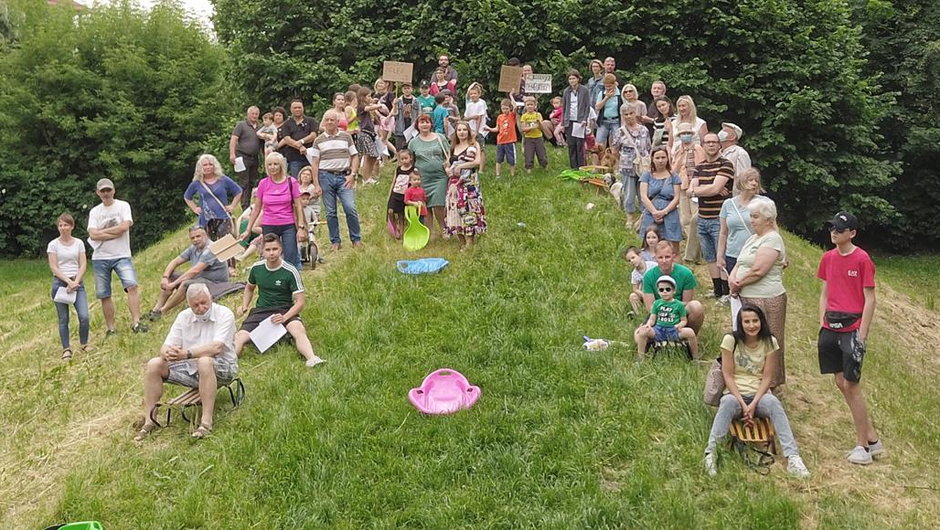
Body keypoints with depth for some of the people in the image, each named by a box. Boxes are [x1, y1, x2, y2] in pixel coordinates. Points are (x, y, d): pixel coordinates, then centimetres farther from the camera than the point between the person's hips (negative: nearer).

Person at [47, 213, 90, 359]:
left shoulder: (79, 243, 6)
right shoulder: (53, 244, 0)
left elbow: (83, 265, 2)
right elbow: (53, 267, -5)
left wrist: (75, 282, -11)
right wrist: (68, 282, -14)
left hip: (77, 282, 1)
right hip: (60, 283, -1)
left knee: (84, 316, -9)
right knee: (63, 319, 2)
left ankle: (84, 344, 11)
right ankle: (66, 349, 10)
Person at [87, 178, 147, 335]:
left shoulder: (123, 206, 3)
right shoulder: (94, 211, 9)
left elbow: (124, 226, -13)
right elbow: (93, 234, -5)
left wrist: (101, 232, -5)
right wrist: (115, 233, -11)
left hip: (121, 256, -3)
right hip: (100, 258, 3)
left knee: (132, 285, -23)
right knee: (104, 295, 5)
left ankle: (136, 323, -22)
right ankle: (111, 329, 15)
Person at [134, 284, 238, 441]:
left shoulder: (224, 314, -12)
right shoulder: (184, 316, 5)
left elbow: (216, 347, -26)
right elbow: (166, 346, -1)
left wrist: (186, 354, -37)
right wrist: (167, 353, -26)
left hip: (221, 368, -6)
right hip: (192, 369, 6)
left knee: (204, 361, -38)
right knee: (154, 364, -10)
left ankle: (207, 421, -36)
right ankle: (149, 421, -4)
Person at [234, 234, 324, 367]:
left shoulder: (290, 272, -8)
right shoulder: (256, 268, 4)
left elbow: (300, 302, -8)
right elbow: (249, 288, 27)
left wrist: (284, 317, -24)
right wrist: (244, 305, 8)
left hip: (285, 311, -4)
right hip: (260, 310, 4)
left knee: (298, 330, -38)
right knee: (239, 337, -26)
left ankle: (312, 359, -59)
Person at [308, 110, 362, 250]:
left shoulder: (346, 137, 8)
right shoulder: (318, 141, 8)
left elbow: (355, 156, 9)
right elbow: (315, 163, 6)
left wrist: (352, 174, -4)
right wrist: (316, 184, -1)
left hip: (344, 176, -1)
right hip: (326, 177, 1)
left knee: (350, 208, -11)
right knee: (330, 212, 4)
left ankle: (356, 239, 2)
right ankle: (335, 241, 13)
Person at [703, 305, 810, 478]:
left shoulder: (769, 342, 0)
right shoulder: (731, 340, -4)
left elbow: (767, 377, -2)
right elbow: (728, 375, -6)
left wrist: (754, 403, -16)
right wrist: (743, 403, -17)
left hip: (759, 394, 1)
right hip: (735, 393, -1)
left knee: (773, 402, -33)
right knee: (727, 402, -36)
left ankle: (792, 457, -39)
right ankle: (710, 453, -42)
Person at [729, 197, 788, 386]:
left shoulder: (772, 239, -12)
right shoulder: (753, 238, 18)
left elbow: (758, 271, -20)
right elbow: (739, 264, 17)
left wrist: (739, 284, -9)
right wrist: (732, 278, -4)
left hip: (766, 300, -9)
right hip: (748, 298, 9)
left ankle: (769, 382, 8)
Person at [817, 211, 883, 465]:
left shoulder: (862, 259, -9)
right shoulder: (828, 258, 9)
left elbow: (870, 299, -9)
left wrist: (862, 334, -13)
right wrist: (822, 324, 8)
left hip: (852, 327, -7)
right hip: (831, 327, 7)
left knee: (851, 384, -4)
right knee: (841, 383, 9)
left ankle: (862, 445, 9)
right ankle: (872, 438, 21)